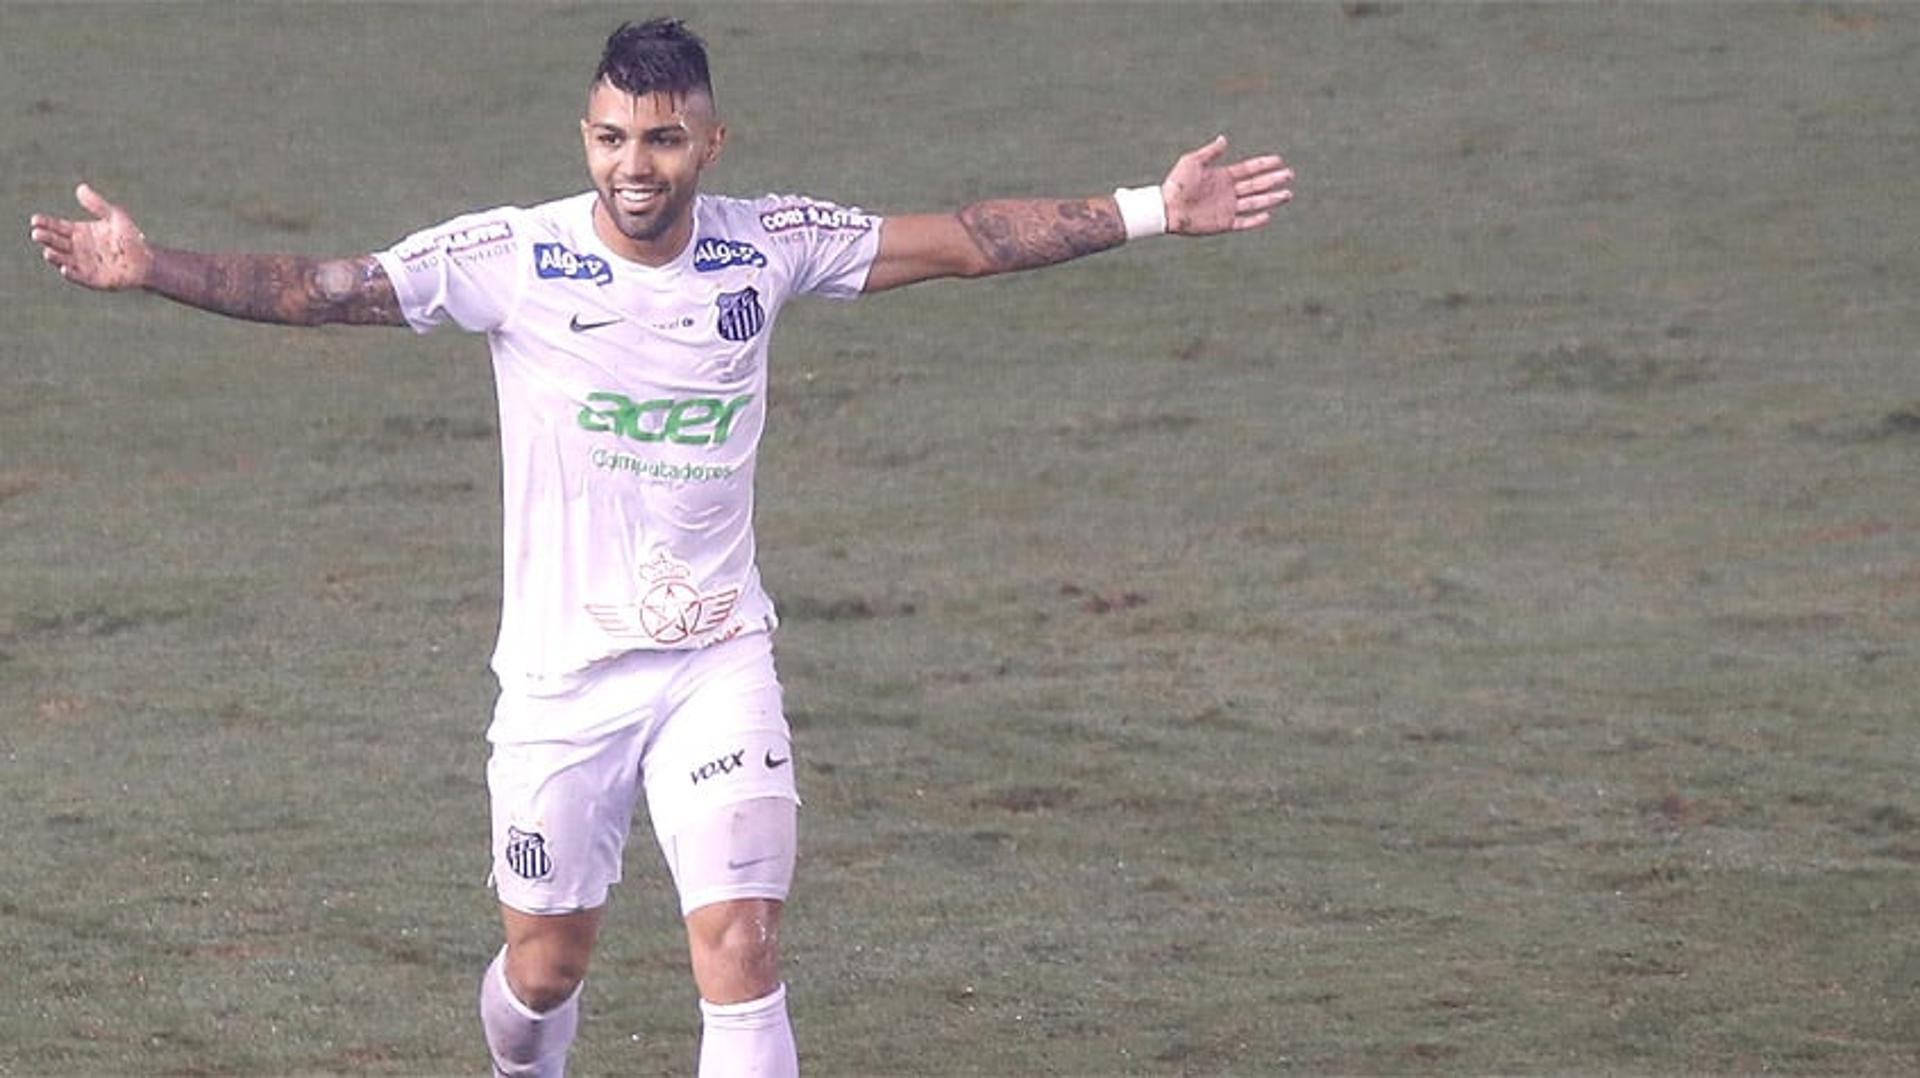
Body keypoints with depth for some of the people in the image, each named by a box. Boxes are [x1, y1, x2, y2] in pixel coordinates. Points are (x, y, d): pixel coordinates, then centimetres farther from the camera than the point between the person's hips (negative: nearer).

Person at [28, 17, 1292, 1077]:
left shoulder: (772, 246, -3)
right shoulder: (510, 259, -10)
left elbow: (970, 240, 5)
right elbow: (313, 288, -13)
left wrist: (1152, 212, 2)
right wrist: (147, 267, -26)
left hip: (717, 660, 1)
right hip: (562, 670, -1)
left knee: (742, 946, -13)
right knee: (547, 963, 10)